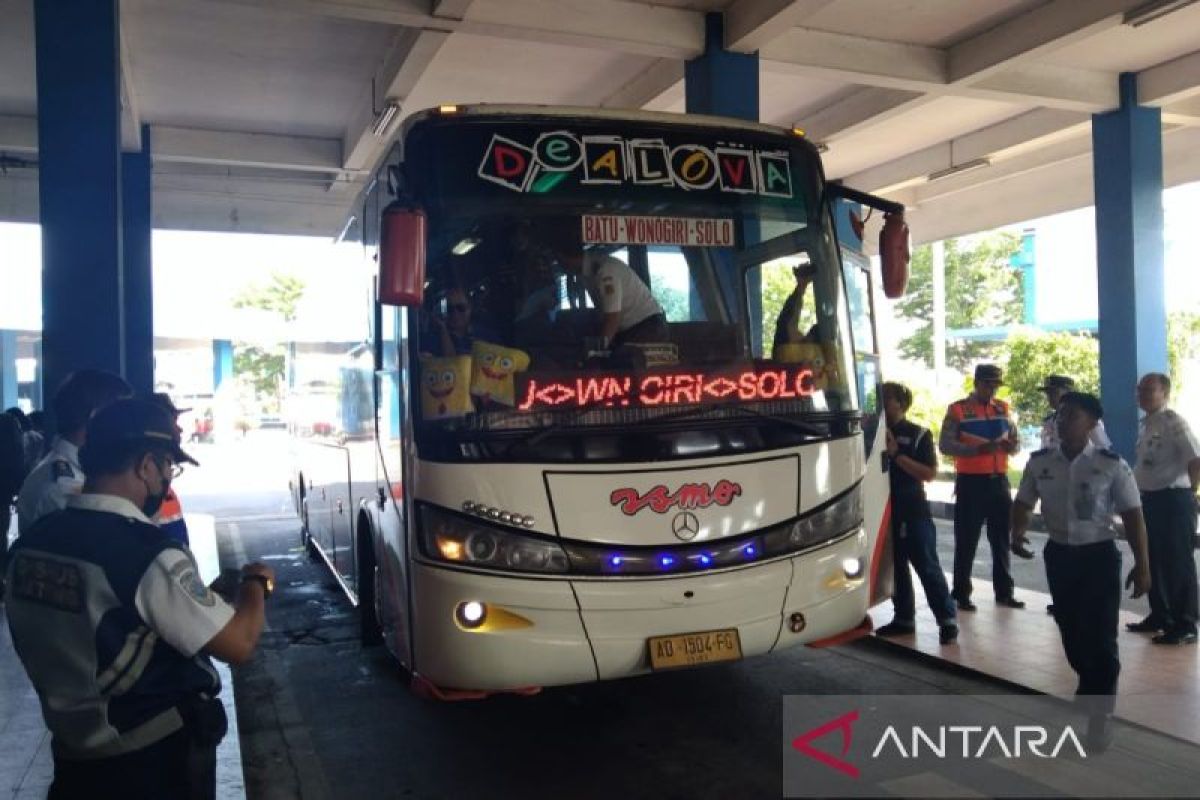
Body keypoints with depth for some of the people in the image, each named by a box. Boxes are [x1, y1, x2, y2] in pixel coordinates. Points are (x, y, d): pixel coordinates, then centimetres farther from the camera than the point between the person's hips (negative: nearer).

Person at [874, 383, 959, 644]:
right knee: (895, 566, 11)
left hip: (914, 512, -4)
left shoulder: (918, 434, -3)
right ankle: (903, 618, 22)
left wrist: (897, 454, -17)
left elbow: (930, 474, -11)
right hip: (886, 511, 5)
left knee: (927, 566, -2)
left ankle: (947, 619, 5)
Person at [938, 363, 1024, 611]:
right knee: (966, 541, 1)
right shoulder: (957, 410, -4)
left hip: (999, 480, 5)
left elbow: (1016, 442, 14)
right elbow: (945, 445, -12)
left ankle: (1004, 592, 22)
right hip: (970, 482, -4)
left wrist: (1012, 446, -11)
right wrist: (978, 449, -25)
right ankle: (961, 594, 9)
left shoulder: (1003, 408, 11)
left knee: (1001, 539, 12)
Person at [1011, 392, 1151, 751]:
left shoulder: (1112, 465, -11)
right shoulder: (1039, 462, -3)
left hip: (1100, 555, -4)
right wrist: (1018, 532, -13)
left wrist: (1142, 565, -8)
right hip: (1059, 554, 4)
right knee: (1070, 631, 17)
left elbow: (1132, 515, -7)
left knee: (1100, 636, -2)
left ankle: (1099, 714, 12)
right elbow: (1023, 503, 7)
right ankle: (1091, 688, 44)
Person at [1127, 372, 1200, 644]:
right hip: (1149, 499, 9)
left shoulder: (1174, 422, -13)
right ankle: (1159, 615, 29)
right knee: (1153, 561, 16)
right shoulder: (1145, 425, 13)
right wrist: (1141, 493, 12)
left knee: (1178, 563, -2)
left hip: (1173, 500, -9)